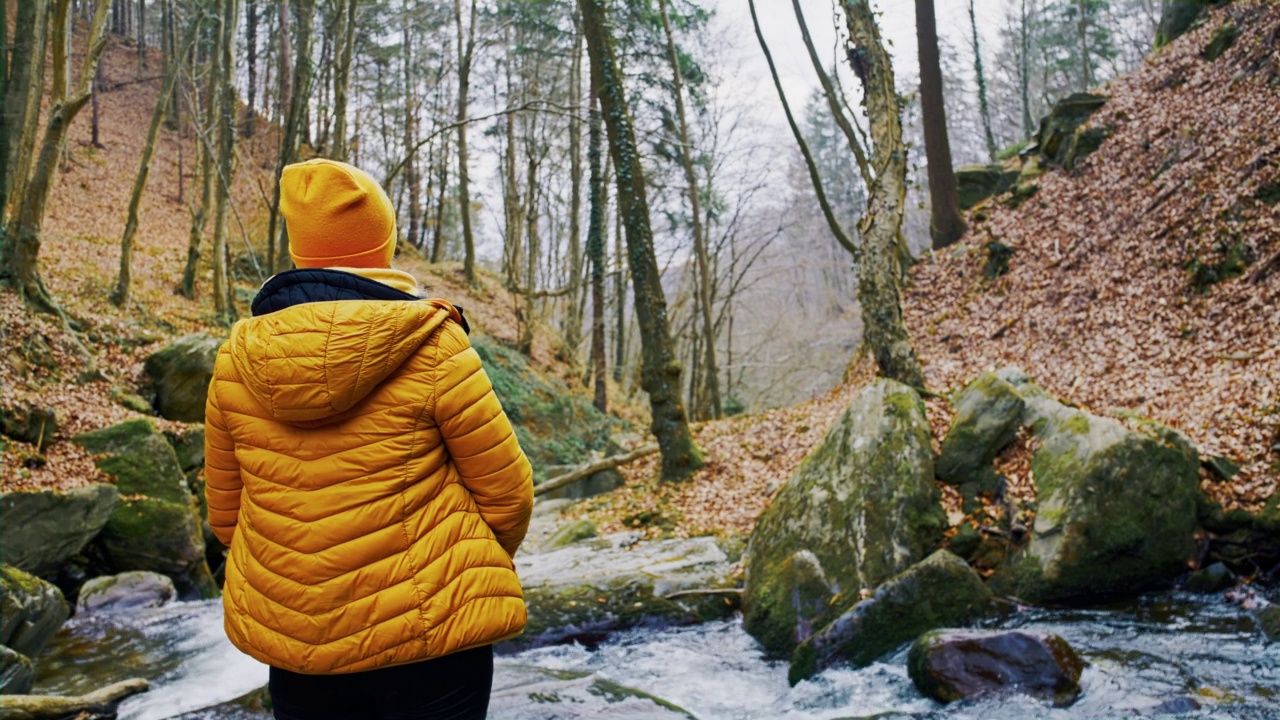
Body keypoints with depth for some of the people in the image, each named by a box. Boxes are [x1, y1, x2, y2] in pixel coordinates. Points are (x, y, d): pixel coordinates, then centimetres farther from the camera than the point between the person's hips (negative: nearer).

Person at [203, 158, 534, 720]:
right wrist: (487, 564, 13)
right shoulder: (433, 348, -15)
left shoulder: (237, 359, -3)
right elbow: (506, 490, -8)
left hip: (291, 642, 4)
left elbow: (225, 512, 7)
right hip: (427, 633, -3)